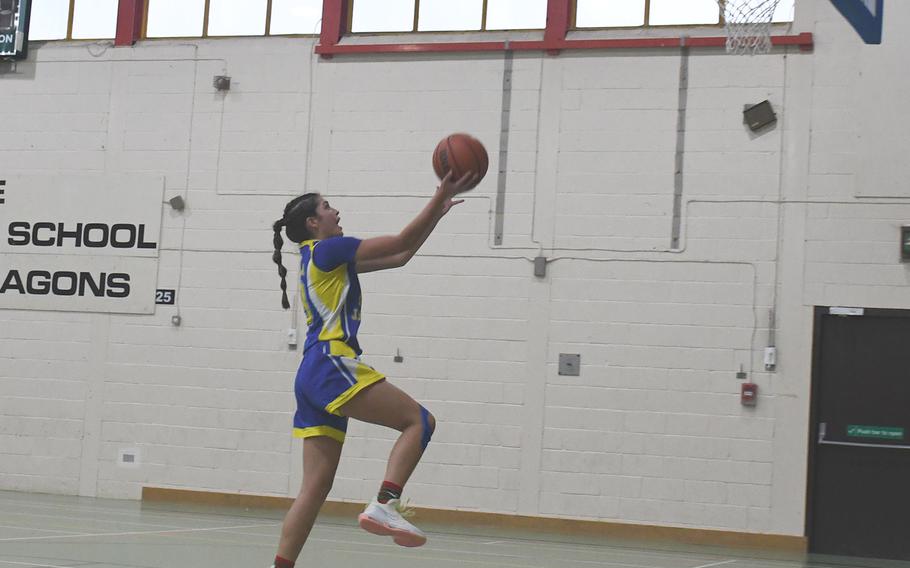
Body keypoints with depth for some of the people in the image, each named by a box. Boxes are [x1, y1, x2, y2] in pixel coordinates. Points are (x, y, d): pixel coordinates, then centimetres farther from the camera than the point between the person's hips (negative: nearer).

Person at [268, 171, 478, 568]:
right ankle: (384, 505, -22)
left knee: (316, 486, 5)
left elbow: (399, 257, 27)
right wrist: (440, 197, 1)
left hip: (313, 378, 9)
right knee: (419, 420, -9)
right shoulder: (328, 249, -1)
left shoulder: (328, 260, 26)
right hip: (331, 366, -9)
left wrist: (437, 212, 25)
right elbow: (401, 242, -3)